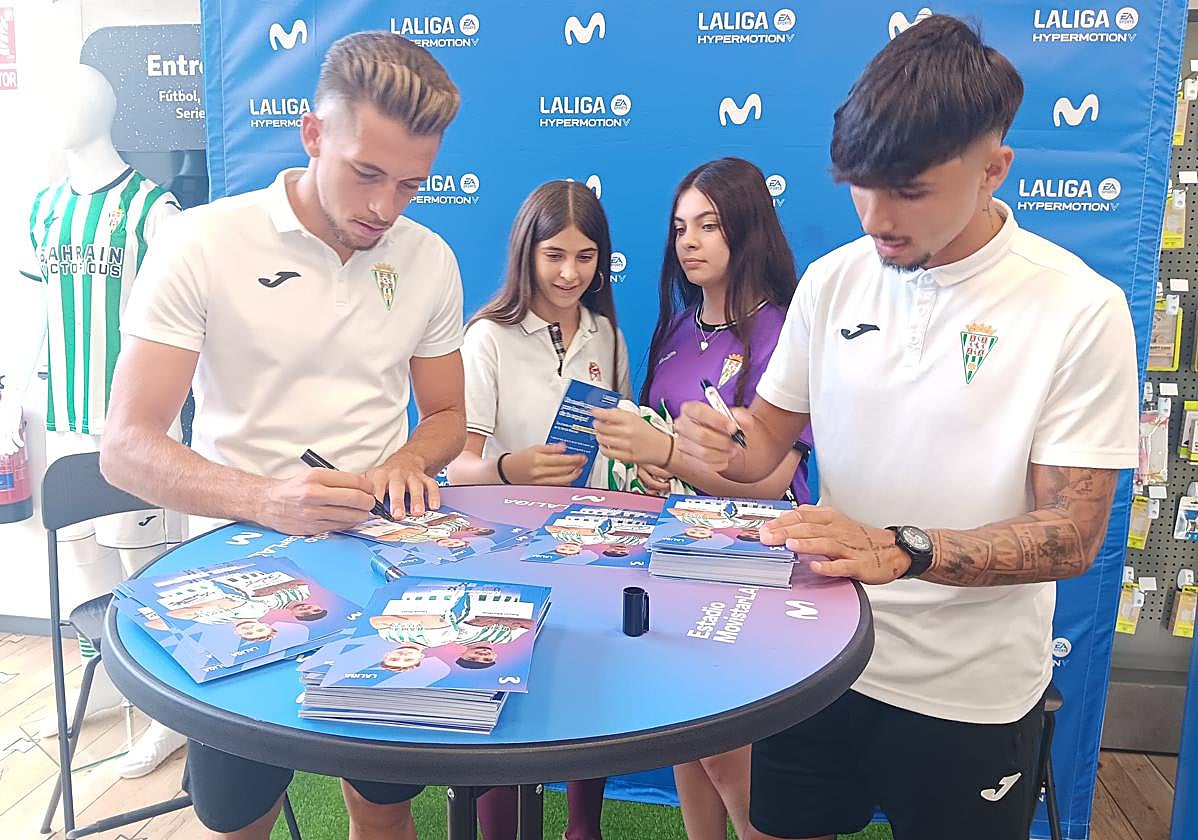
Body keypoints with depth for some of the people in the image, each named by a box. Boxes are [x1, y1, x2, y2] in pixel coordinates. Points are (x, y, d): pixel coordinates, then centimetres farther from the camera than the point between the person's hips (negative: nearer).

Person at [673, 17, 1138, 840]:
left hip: (970, 694, -3)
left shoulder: (1080, 309, -15)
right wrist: (722, 449, -18)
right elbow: (770, 433, 5)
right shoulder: (833, 281, -3)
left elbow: (1073, 535, -15)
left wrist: (898, 551, -30)